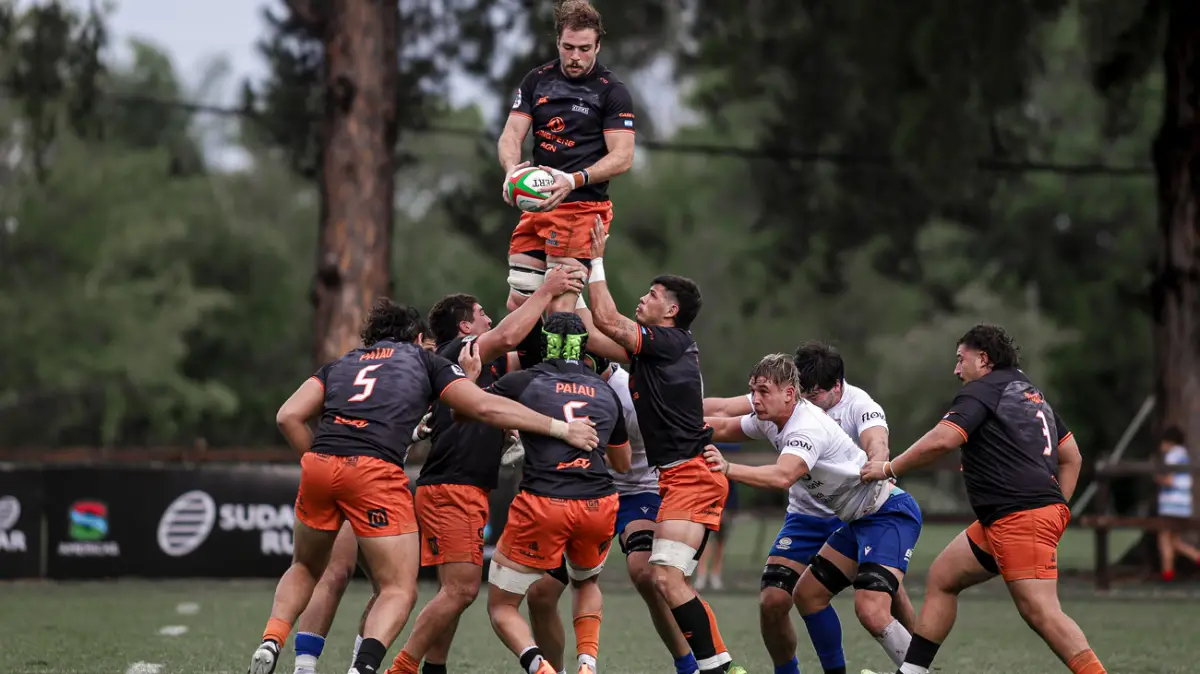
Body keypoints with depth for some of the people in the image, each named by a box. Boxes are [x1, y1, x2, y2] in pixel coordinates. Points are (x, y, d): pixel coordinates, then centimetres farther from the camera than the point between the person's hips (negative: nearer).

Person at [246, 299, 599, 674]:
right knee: (399, 591, 2)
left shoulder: (339, 365, 29)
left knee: (305, 569, 27)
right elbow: (485, 407, 10)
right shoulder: (426, 362, 21)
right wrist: (559, 427, 15)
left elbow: (288, 416, 15)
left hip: (318, 465, 4)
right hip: (375, 473, -4)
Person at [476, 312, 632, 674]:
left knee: (501, 607, 10)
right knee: (586, 584, 35)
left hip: (542, 505, -3)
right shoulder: (606, 392, 17)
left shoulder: (524, 382, 5)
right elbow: (623, 464, 29)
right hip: (599, 505, 4)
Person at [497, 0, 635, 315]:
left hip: (583, 209, -6)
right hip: (536, 206, 6)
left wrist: (575, 180, -27)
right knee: (518, 303, 3)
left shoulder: (612, 91, -5)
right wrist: (512, 168, -19)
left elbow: (623, 157, -10)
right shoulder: (536, 81, 9)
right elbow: (511, 135, 5)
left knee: (559, 307, -14)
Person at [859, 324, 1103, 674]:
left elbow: (942, 439, -17)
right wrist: (1056, 507, 22)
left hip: (1021, 517, -10)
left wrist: (889, 469, -4)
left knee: (1041, 612, -17)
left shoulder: (982, 391, -4)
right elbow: (1071, 457, 25)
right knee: (942, 576, 15)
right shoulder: (1032, 393, 24)